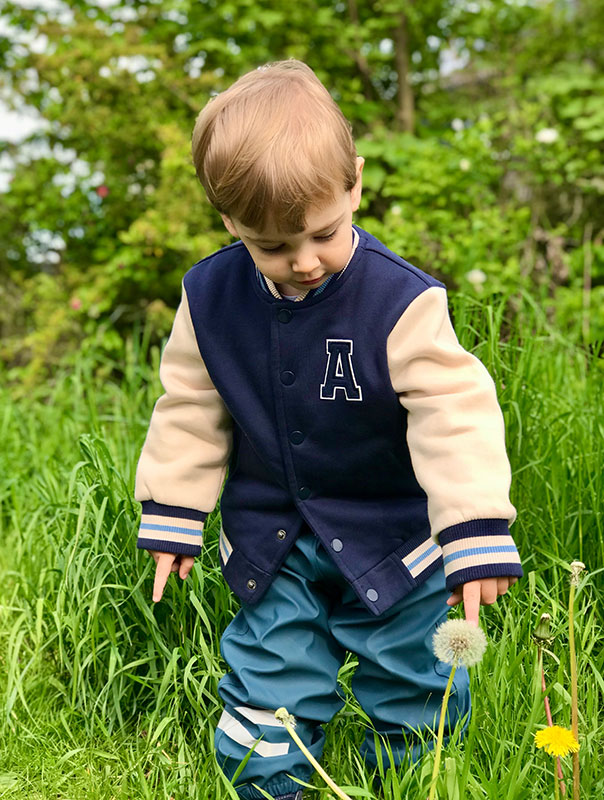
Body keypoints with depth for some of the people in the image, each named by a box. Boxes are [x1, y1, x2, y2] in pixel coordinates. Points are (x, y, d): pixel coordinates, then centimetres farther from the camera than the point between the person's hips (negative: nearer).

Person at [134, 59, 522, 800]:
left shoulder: (400, 300, -23)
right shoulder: (211, 298, -11)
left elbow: (455, 413, -22)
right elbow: (189, 409, 0)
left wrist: (477, 533, -25)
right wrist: (170, 515, 3)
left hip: (388, 537, -2)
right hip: (271, 543, 2)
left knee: (408, 687, 15)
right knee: (268, 693, 9)